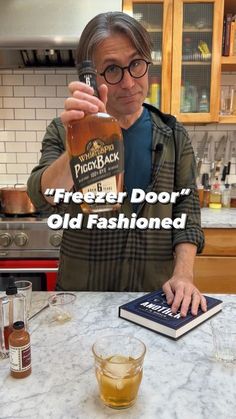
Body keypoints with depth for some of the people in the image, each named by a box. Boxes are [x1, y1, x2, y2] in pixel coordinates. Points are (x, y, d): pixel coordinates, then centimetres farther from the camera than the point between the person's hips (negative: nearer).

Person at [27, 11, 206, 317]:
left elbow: (186, 209, -1)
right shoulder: (64, 132, -5)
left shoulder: (173, 135, -1)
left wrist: (183, 273, -15)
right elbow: (45, 199, -20)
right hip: (82, 291, 0)